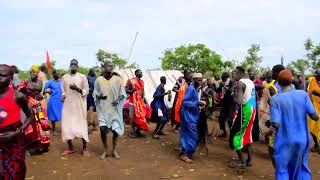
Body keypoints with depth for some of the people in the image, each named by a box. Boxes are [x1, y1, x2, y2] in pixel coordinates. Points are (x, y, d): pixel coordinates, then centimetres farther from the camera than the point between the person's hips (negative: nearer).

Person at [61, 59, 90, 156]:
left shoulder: (82, 76, 0)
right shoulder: (64, 77, 10)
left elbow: (86, 91, -1)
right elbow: (63, 91, 14)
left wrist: (77, 89, -17)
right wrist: (63, 96, -6)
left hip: (79, 105, -3)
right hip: (68, 104, 3)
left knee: (81, 125, -1)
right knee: (67, 125, 3)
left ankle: (84, 148, 10)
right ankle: (70, 147, 18)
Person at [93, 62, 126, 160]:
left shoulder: (118, 79, -2)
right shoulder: (98, 80, 1)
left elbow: (122, 94, 2)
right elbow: (95, 94, 7)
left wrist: (118, 100, -16)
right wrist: (99, 96, -15)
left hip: (115, 109, 0)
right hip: (103, 109, 0)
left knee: (115, 130, 2)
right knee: (103, 129, -8)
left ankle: (114, 150, 22)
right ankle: (105, 150, 13)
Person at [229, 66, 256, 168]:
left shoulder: (240, 83, -16)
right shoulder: (250, 82, 12)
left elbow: (239, 101, -24)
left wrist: (234, 95, -6)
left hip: (244, 110, -9)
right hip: (251, 109, 9)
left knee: (235, 135, 2)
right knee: (247, 134, 18)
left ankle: (242, 161, 6)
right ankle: (249, 160, 24)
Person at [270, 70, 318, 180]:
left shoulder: (275, 99, -15)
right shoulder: (303, 94, -7)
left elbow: (276, 124, -20)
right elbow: (315, 117, -6)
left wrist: (270, 122, 0)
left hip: (284, 141, -3)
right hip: (302, 140, 4)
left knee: (282, 170, 11)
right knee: (302, 168, 23)